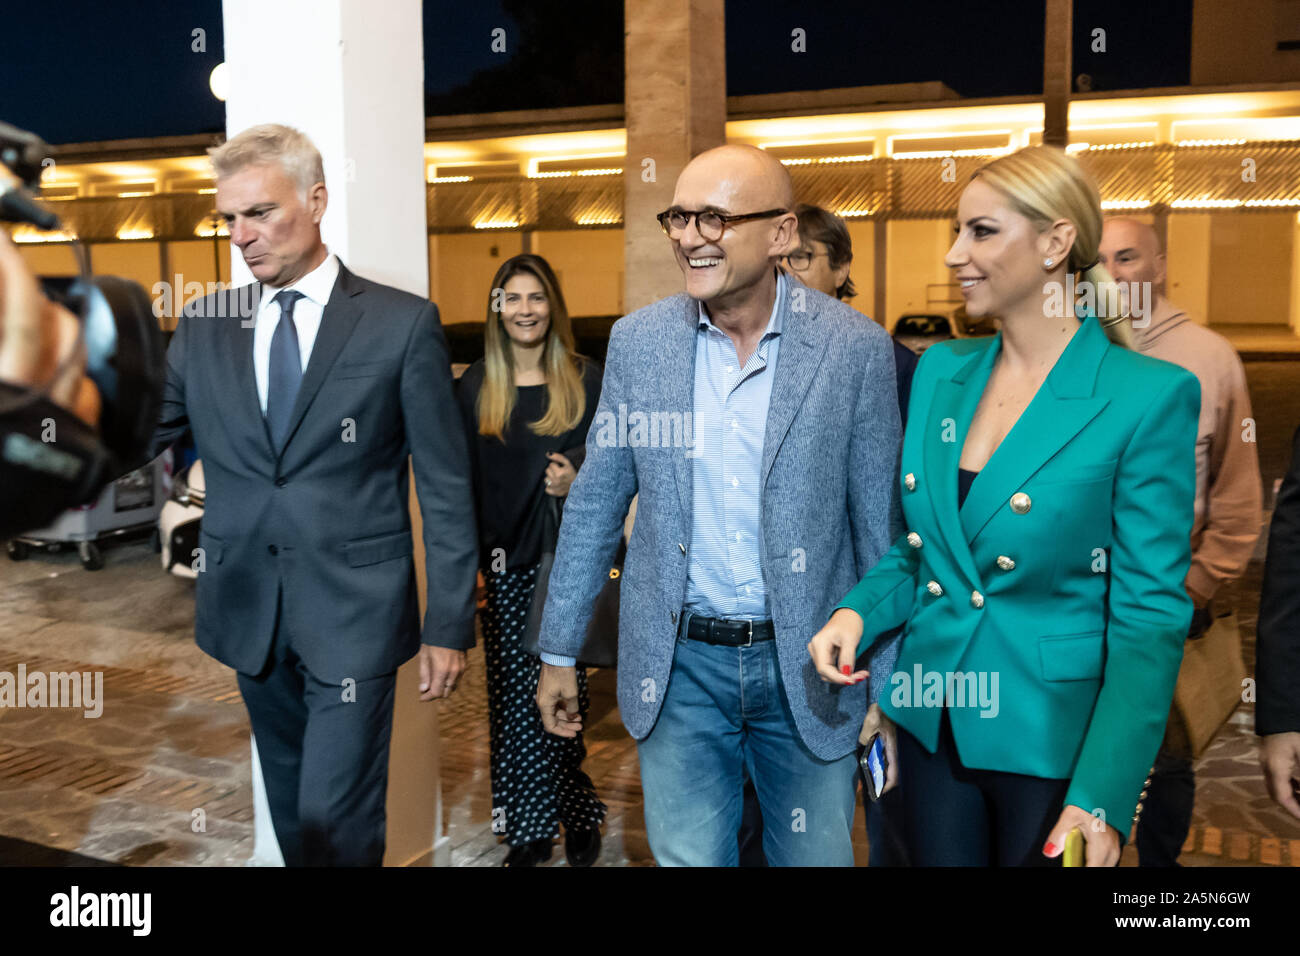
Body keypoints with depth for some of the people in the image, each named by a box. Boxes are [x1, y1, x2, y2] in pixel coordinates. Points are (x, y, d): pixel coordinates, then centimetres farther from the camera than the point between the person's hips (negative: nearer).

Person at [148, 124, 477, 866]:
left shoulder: (404, 323, -5)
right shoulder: (204, 326, 7)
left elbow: (446, 485, -5)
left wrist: (450, 624, -6)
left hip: (354, 615, -4)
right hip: (249, 611, 4)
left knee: (337, 825, -3)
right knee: (293, 817, 18)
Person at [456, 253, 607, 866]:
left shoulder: (586, 380, 1)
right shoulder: (477, 385, 5)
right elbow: (463, 479, 5)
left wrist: (578, 483, -17)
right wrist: (470, 554, -4)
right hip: (506, 563, 2)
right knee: (515, 696, 4)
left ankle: (576, 818, 21)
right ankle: (530, 829, 18)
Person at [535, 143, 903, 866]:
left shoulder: (856, 349, -9)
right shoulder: (638, 340, -2)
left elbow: (880, 528, -4)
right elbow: (596, 502, 5)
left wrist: (890, 687, -1)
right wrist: (559, 650, 8)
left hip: (808, 668, -1)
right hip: (679, 666, 2)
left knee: (817, 856, 14)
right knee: (687, 856, 12)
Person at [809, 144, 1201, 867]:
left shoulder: (1150, 395, -13)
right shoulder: (941, 370, 3)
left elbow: (1152, 615, -14)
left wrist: (1103, 799, -18)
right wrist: (858, 612, -6)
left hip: (1052, 745, -4)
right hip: (933, 726, 5)